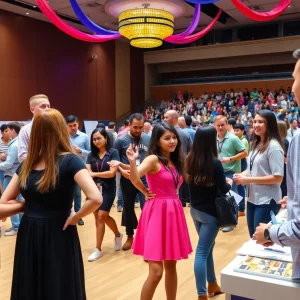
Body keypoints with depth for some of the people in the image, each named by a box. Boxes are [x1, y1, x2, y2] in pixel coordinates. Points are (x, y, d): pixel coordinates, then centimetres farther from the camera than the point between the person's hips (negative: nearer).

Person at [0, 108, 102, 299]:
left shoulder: (26, 165, -4)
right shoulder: (69, 161, -12)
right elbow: (96, 199, -24)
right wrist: (73, 218, -10)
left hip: (28, 238, 2)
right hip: (58, 238, -2)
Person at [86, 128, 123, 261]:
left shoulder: (113, 152, -6)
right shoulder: (91, 154, 6)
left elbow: (112, 172, -14)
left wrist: (94, 174, -10)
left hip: (107, 189, -4)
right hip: (94, 188, 5)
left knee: (101, 217, -6)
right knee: (101, 217, 11)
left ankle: (98, 249, 7)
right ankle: (117, 235, 38)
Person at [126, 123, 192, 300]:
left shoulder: (175, 161, 12)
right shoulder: (153, 159, -11)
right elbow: (135, 179, -26)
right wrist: (133, 161, -39)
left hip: (173, 212, 8)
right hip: (157, 213, -7)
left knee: (171, 266, 16)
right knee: (156, 271, -7)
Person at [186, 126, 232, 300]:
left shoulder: (190, 160, -1)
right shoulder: (215, 162, -19)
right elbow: (224, 189, -12)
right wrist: (229, 183, 10)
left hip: (195, 209, 7)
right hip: (210, 212, -6)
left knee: (208, 246, 20)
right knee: (202, 251, -3)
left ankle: (213, 285, 33)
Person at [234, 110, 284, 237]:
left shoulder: (273, 146, -16)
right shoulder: (256, 144, 10)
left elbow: (278, 178, -20)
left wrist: (249, 179, -20)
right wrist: (242, 175, -6)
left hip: (267, 201, -8)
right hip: (252, 198, 8)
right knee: (254, 238, 20)